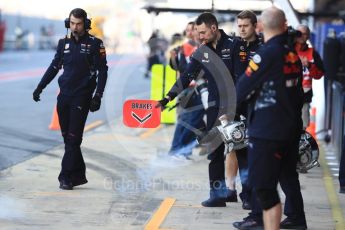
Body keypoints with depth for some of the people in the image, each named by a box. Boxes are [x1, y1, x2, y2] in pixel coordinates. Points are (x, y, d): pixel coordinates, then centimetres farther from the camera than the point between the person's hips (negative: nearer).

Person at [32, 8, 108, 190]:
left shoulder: (95, 44, -3)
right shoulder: (64, 43, 10)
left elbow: (102, 71, -4)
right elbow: (54, 67, 17)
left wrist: (98, 96, -12)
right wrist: (40, 87, 13)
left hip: (81, 98, -5)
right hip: (64, 96, 5)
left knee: (73, 138, -8)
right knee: (67, 138, 7)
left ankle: (66, 177, -5)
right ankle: (79, 175, 16)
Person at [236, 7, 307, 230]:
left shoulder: (266, 54, -15)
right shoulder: (293, 54, 5)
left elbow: (243, 87, -11)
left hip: (267, 131, -8)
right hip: (292, 128, 8)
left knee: (264, 185, -8)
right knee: (288, 174, 25)